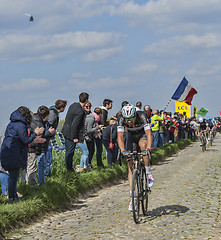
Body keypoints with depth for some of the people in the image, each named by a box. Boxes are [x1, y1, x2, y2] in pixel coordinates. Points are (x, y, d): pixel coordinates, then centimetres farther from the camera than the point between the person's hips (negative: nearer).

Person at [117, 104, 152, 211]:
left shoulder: (142, 116, -34)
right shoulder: (121, 119, -28)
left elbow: (148, 133, -41)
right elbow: (120, 136, -33)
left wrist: (148, 148, -56)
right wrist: (123, 150, -49)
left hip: (143, 135, -2)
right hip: (132, 137, 2)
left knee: (142, 145, -39)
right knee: (131, 166, -9)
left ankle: (148, 173, -20)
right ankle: (132, 197, -8)